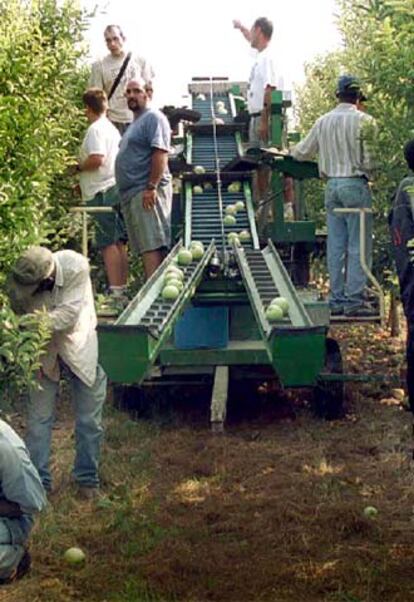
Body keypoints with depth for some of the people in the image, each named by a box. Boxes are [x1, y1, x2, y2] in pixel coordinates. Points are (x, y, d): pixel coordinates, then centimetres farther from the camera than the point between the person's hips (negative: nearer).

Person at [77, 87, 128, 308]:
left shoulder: (95, 129, -11)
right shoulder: (112, 128, 19)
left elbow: (96, 159, -22)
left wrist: (78, 167, -5)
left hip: (103, 192, -9)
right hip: (116, 188, 9)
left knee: (108, 243, -10)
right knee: (118, 242, 10)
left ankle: (115, 291, -13)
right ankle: (122, 288, 14)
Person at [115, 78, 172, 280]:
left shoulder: (153, 117, -6)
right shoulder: (136, 122, 25)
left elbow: (160, 153, -17)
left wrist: (152, 187, -24)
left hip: (147, 192, -10)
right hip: (132, 193, 10)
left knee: (151, 246, -14)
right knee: (145, 247, 8)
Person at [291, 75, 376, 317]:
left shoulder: (323, 122, 7)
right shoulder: (363, 120, -9)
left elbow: (302, 153, 17)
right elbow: (373, 156, -14)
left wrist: (290, 151, 38)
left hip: (332, 184, 5)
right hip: (356, 184, -5)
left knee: (336, 245, 9)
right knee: (359, 245, -2)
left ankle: (337, 299, 13)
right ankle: (355, 300, -3)